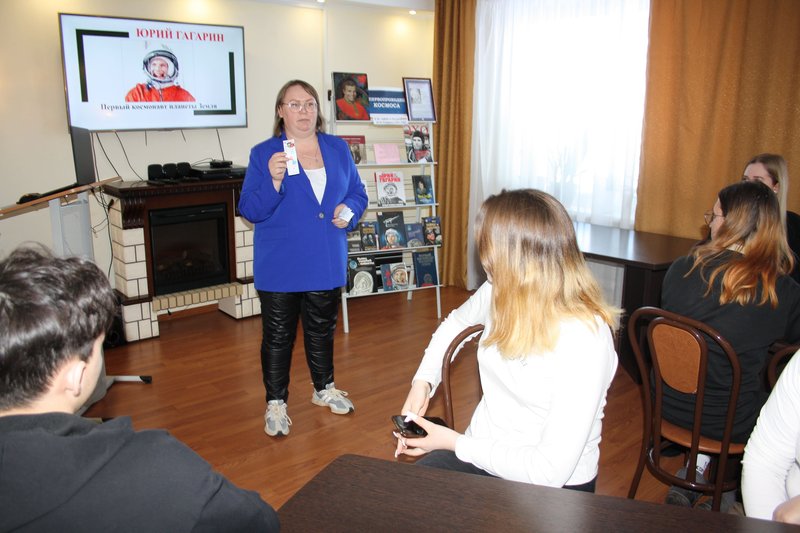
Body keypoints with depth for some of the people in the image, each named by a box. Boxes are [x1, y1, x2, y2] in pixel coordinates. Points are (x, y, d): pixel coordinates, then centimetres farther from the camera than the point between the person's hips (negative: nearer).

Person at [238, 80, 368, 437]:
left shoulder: (338, 149, 5)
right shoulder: (263, 154, -7)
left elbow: (358, 193, 11)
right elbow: (249, 210, -11)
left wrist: (349, 210, -11)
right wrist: (273, 180, -28)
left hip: (325, 263, 4)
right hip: (279, 266, -3)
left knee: (322, 329, 19)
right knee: (278, 335, 7)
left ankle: (324, 388, 39)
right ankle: (275, 404, 23)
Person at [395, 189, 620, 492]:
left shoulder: (583, 340, -25)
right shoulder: (497, 294, -5)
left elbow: (552, 470, -25)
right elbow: (454, 323, 20)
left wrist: (456, 444, -16)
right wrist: (423, 381, 4)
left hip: (556, 487, -6)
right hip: (482, 453, 6)